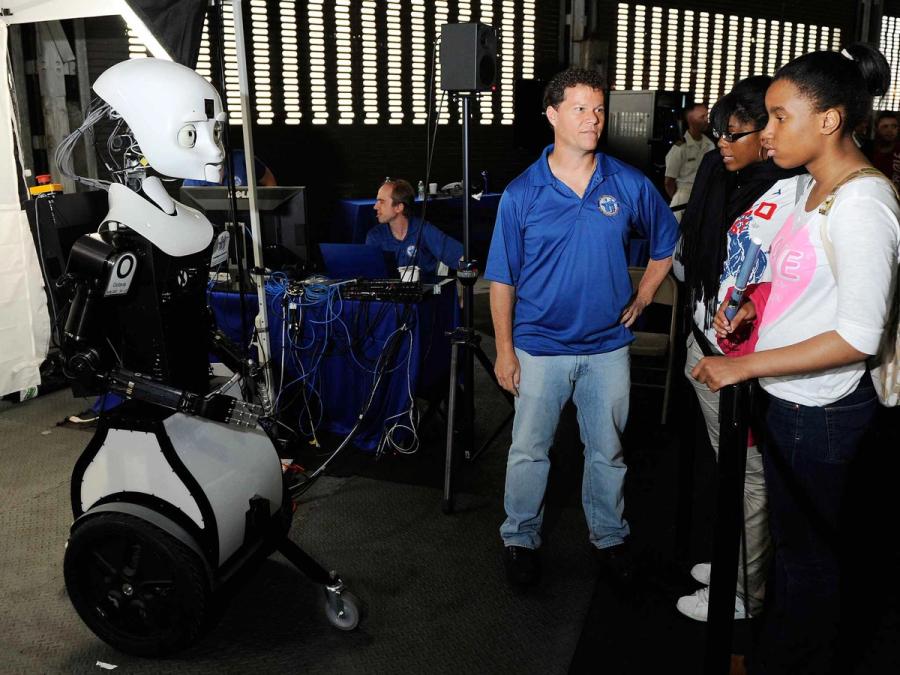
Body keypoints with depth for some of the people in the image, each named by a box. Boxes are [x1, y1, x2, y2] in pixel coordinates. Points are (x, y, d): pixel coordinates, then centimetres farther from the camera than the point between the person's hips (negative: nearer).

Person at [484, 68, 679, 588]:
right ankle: (521, 538, 30)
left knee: (607, 451, 16)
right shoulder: (521, 194, -8)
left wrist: (642, 297, 5)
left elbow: (667, 242, 13)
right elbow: (502, 279, -5)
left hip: (608, 345, 2)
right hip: (540, 345, -1)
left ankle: (610, 536, 36)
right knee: (529, 451, 10)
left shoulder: (630, 184, -4)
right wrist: (505, 350, -7)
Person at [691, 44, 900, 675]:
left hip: (820, 409, -9)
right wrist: (754, 304, 2)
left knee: (808, 553, 11)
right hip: (791, 396, 9)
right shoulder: (816, 189, 7)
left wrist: (745, 366, -23)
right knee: (798, 539, 23)